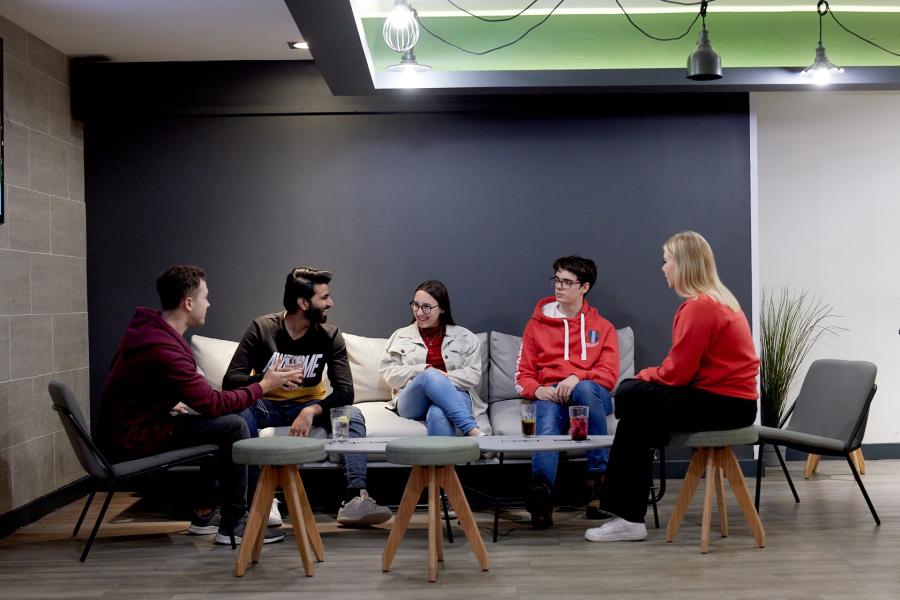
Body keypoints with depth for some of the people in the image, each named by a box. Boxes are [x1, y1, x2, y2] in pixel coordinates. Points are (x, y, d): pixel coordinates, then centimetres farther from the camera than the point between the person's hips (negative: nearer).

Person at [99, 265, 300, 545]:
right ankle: (233, 525, -4)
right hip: (134, 440, -10)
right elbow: (213, 403, -21)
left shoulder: (146, 327, 3)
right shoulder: (164, 350, -27)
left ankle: (205, 513, 25)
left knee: (213, 421, 22)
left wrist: (171, 404, 13)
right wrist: (264, 385, -11)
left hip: (124, 427, 10)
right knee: (233, 426, -15)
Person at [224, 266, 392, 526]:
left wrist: (312, 411, -36)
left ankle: (354, 499, -34)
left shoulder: (330, 335, -8)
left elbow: (345, 391, -17)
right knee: (240, 412, -34)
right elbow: (230, 381, -19)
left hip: (309, 405, 2)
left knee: (353, 415, -25)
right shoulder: (262, 328, -13)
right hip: (267, 405, -1)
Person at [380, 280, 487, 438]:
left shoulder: (464, 337, 16)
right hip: (412, 402, 1)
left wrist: (442, 378, -10)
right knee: (430, 375, -35)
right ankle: (473, 431, -43)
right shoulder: (401, 336, 19)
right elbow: (389, 373, 8)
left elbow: (473, 375, 5)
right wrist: (424, 370, -7)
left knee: (437, 414, -40)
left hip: (454, 397, -1)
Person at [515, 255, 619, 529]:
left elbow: (609, 374, 5)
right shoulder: (537, 324, 21)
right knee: (548, 423, -36)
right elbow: (523, 375, 17)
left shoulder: (602, 327, 19)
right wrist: (537, 390, -7)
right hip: (550, 394, 0)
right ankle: (541, 491, -62)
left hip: (590, 392, 0)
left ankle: (598, 477, -35)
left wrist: (577, 378, -15)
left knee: (585, 389, -38)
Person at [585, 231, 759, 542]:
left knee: (633, 404, -8)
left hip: (724, 403, -10)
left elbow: (678, 372, -19)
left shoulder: (700, 306, -18)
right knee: (628, 392, 7)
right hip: (725, 395, 10)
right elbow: (683, 365, 13)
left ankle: (629, 518, -3)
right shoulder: (714, 299, 14)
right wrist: (650, 375, 1)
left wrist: (646, 375, -1)